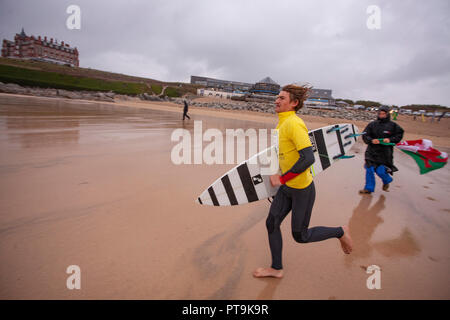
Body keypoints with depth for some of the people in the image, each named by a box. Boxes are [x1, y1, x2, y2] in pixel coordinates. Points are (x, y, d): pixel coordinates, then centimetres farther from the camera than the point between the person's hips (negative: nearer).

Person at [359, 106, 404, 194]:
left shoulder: (392, 125, -1)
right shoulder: (372, 124, 3)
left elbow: (399, 135, 3)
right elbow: (365, 135, 1)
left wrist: (390, 140, -14)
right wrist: (371, 140, -17)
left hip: (384, 153, -3)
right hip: (372, 151, 3)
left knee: (380, 171, -4)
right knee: (369, 169, 3)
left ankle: (387, 181, 32)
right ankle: (369, 188, 18)